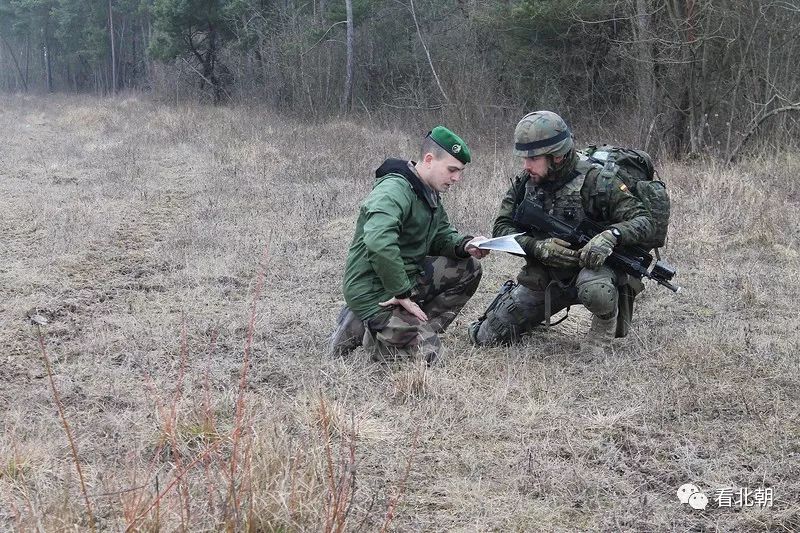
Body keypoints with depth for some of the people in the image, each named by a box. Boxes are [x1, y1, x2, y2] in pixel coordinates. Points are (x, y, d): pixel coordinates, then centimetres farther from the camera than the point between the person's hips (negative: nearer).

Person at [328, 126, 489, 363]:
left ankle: (422, 329, 2)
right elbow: (379, 243, -38)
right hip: (374, 291, -9)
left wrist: (465, 245, -8)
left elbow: (442, 235, 17)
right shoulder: (394, 190, -23)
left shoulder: (429, 193, 9)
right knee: (426, 352, -15)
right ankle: (359, 329, 1)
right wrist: (402, 294, -30)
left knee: (468, 268, 2)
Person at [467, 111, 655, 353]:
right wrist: (538, 247, -21)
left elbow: (644, 220, -17)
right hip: (542, 276, 5)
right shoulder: (524, 182, -2)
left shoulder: (595, 181, -17)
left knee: (596, 291, -42)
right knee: (487, 338, -1)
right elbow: (502, 228, -3)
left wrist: (611, 235, -37)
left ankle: (606, 323, -6)